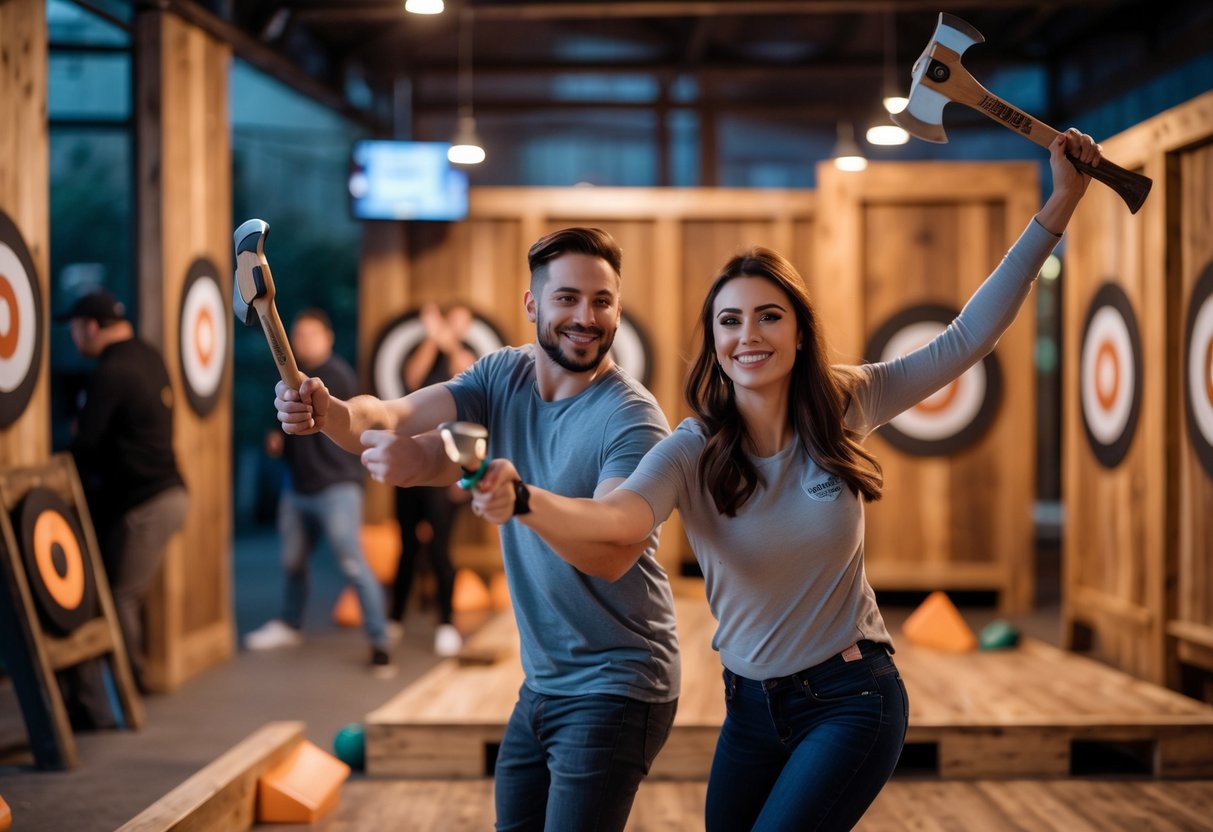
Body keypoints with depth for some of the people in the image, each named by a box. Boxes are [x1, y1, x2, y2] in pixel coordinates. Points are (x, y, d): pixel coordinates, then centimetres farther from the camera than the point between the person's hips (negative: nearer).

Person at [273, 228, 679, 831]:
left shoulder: (631, 420, -19)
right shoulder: (504, 377, 2)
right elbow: (393, 418, -9)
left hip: (613, 690, -6)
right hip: (541, 685, 7)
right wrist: (332, 412, -33)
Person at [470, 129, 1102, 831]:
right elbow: (615, 522, -33)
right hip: (753, 706, 2)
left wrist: (1060, 207, -10)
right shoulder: (690, 455, -13)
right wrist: (523, 499, -56)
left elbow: (971, 336, -6)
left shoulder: (843, 407, -8)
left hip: (853, 700, -2)